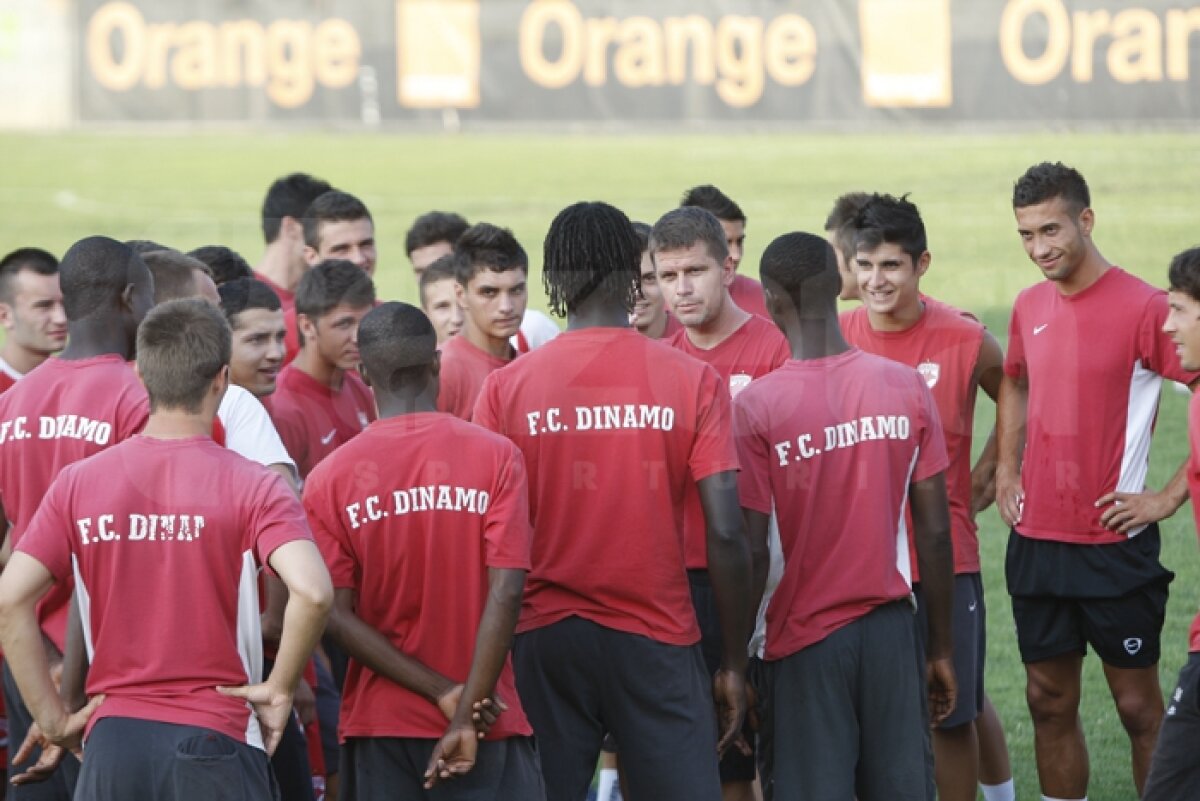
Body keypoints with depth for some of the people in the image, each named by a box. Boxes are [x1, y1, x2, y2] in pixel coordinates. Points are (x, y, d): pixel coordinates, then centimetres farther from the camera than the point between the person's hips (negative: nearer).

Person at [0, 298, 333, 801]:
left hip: (112, 740, 3)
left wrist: (53, 719, 3)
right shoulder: (250, 486, -6)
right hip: (213, 741, -3)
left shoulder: (79, 483, 3)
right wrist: (279, 689, -7)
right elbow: (312, 592, -21)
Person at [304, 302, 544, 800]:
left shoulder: (329, 478, -1)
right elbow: (506, 593, -13)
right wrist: (466, 709, -13)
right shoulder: (495, 456, -5)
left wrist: (444, 692, -8)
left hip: (379, 726, 1)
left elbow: (336, 616, -7)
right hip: (487, 724, -1)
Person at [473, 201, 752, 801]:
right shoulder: (693, 381, -3)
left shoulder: (506, 387, -1)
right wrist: (735, 664, 3)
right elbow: (726, 535, -6)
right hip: (657, 639, -1)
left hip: (543, 639, 1)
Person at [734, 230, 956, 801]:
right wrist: (941, 649, 11)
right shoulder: (906, 388, -2)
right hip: (891, 627, 3)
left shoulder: (757, 406, -11)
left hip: (807, 637, -3)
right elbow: (935, 532, 1)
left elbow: (750, 552, -12)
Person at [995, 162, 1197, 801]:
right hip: (1035, 539, 6)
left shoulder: (1144, 309, -13)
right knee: (1049, 701, 11)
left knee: (1138, 706, 1)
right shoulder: (1030, 307, 8)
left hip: (1114, 543, -6)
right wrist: (1006, 470, 15)